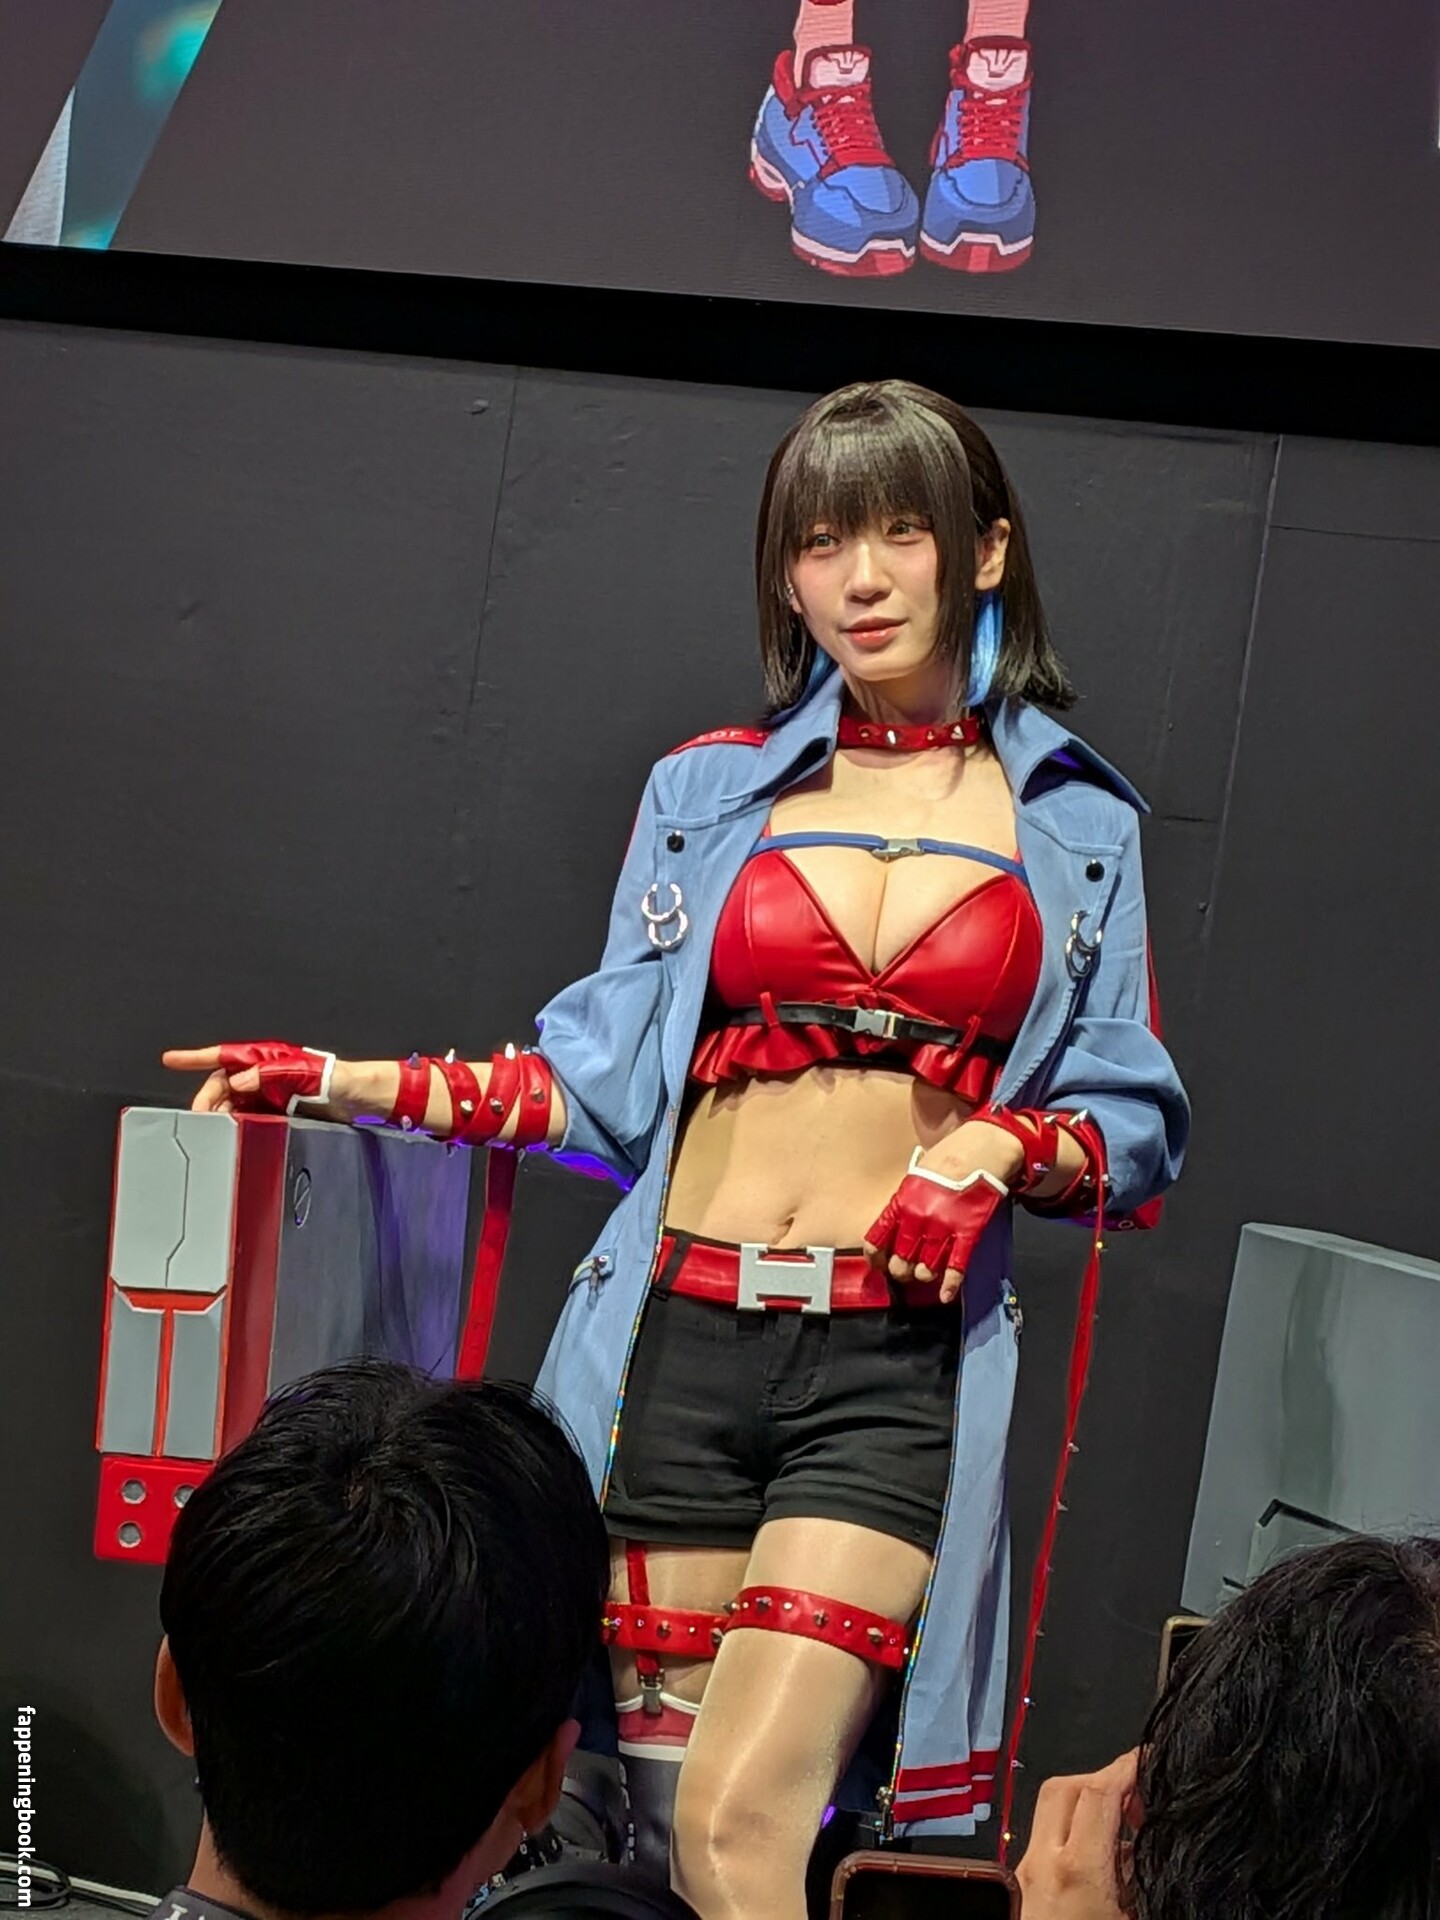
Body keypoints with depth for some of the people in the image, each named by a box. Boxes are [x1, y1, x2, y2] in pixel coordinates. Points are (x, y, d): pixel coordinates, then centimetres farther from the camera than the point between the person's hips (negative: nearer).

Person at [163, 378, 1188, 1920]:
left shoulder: (1077, 825, 9)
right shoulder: (708, 792, 11)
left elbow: (1137, 1127, 11)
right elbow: (608, 1078, 12)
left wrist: (1001, 1146, -9)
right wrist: (361, 1085, 5)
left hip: (896, 1365, -2)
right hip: (682, 1338, 2)